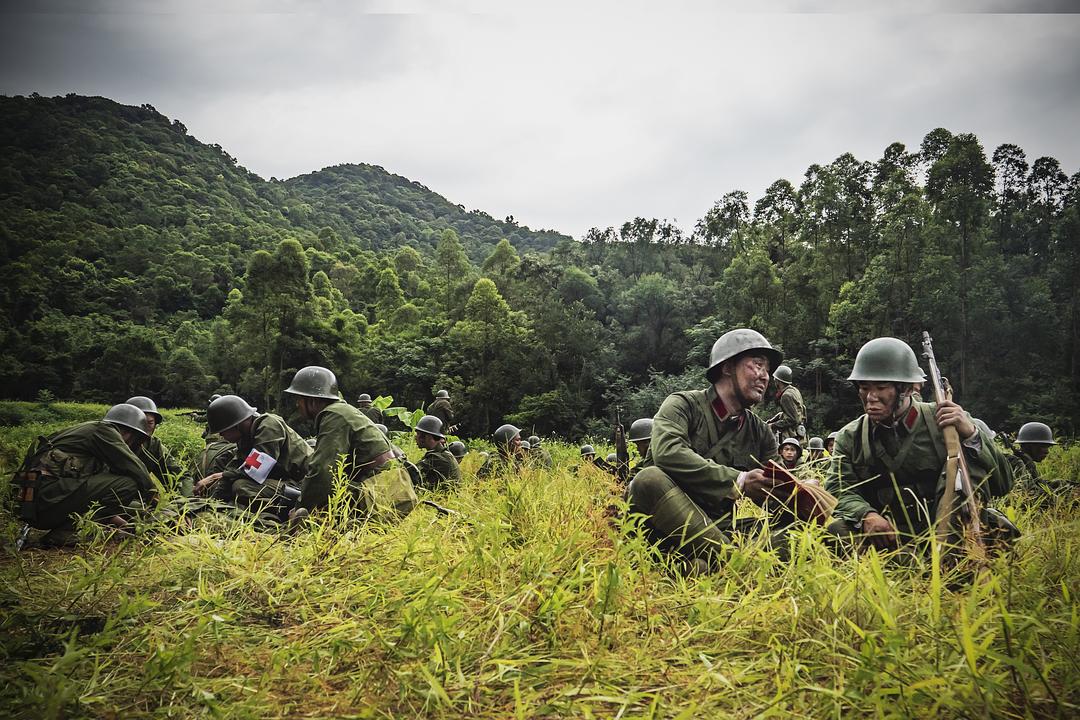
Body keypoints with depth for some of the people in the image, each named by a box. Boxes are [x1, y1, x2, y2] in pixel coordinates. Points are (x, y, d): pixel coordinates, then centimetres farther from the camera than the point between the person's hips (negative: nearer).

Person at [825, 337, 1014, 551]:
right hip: (884, 539, -1)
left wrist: (971, 435, -17)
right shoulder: (849, 437, 10)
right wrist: (866, 515, -24)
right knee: (836, 529, -32)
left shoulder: (941, 421, 4)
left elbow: (1003, 484, 0)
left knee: (966, 454, -17)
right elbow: (839, 491, -1)